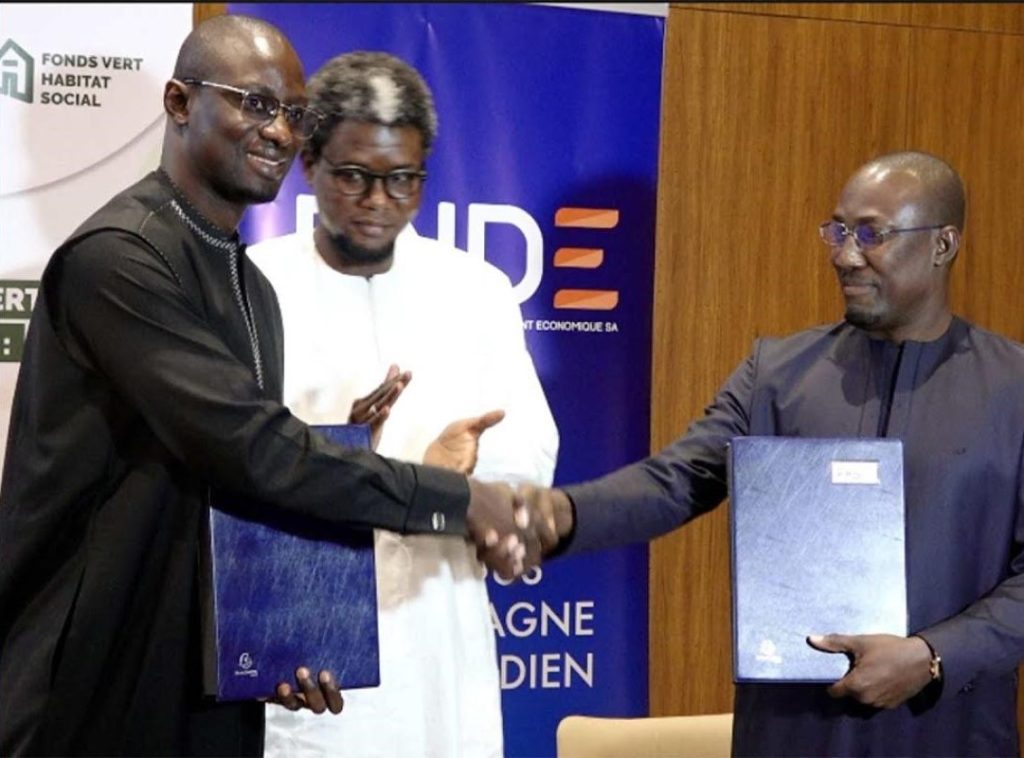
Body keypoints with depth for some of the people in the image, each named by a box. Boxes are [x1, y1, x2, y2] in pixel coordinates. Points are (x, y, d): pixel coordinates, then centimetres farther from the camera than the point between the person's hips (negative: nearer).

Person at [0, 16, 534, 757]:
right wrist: (459, 501, -16)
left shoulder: (251, 287, 12)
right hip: (94, 686, -8)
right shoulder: (118, 256, -17)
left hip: (209, 682, 8)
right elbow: (252, 450, -23)